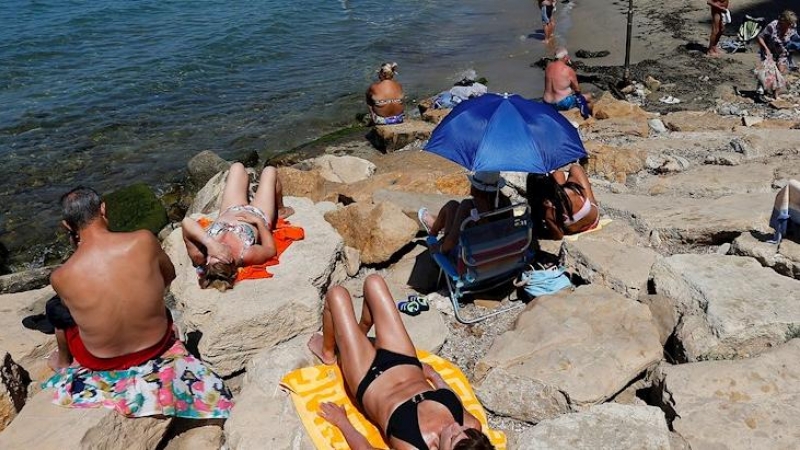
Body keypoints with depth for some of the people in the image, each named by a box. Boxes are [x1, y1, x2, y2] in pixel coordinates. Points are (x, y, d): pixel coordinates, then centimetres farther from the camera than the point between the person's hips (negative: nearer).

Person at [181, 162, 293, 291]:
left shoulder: (199, 257, -43)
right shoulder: (246, 256, -46)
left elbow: (187, 222, -53)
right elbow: (270, 249, -28)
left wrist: (210, 243, -63)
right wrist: (259, 221, -27)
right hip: (257, 215, -2)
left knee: (237, 167, 21)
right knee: (269, 170, 16)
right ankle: (280, 210, 48)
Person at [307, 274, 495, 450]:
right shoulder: (472, 425, -26)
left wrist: (341, 421, -7)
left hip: (369, 380, -4)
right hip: (405, 363, 4)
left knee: (337, 294, 1)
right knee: (373, 282, 7)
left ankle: (328, 352, 32)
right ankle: (360, 334, 40)